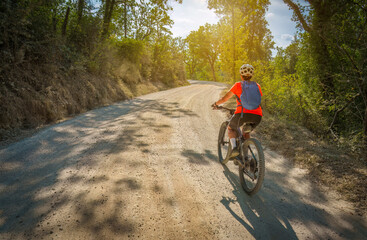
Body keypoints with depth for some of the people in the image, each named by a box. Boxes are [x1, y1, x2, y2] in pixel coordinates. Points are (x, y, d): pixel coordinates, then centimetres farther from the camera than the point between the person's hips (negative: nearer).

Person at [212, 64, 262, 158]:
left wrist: (215, 104, 33)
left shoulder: (238, 85, 12)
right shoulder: (257, 86, 20)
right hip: (257, 116, 4)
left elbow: (224, 99, 13)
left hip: (242, 114, -3)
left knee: (231, 128, 26)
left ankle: (234, 147, 0)